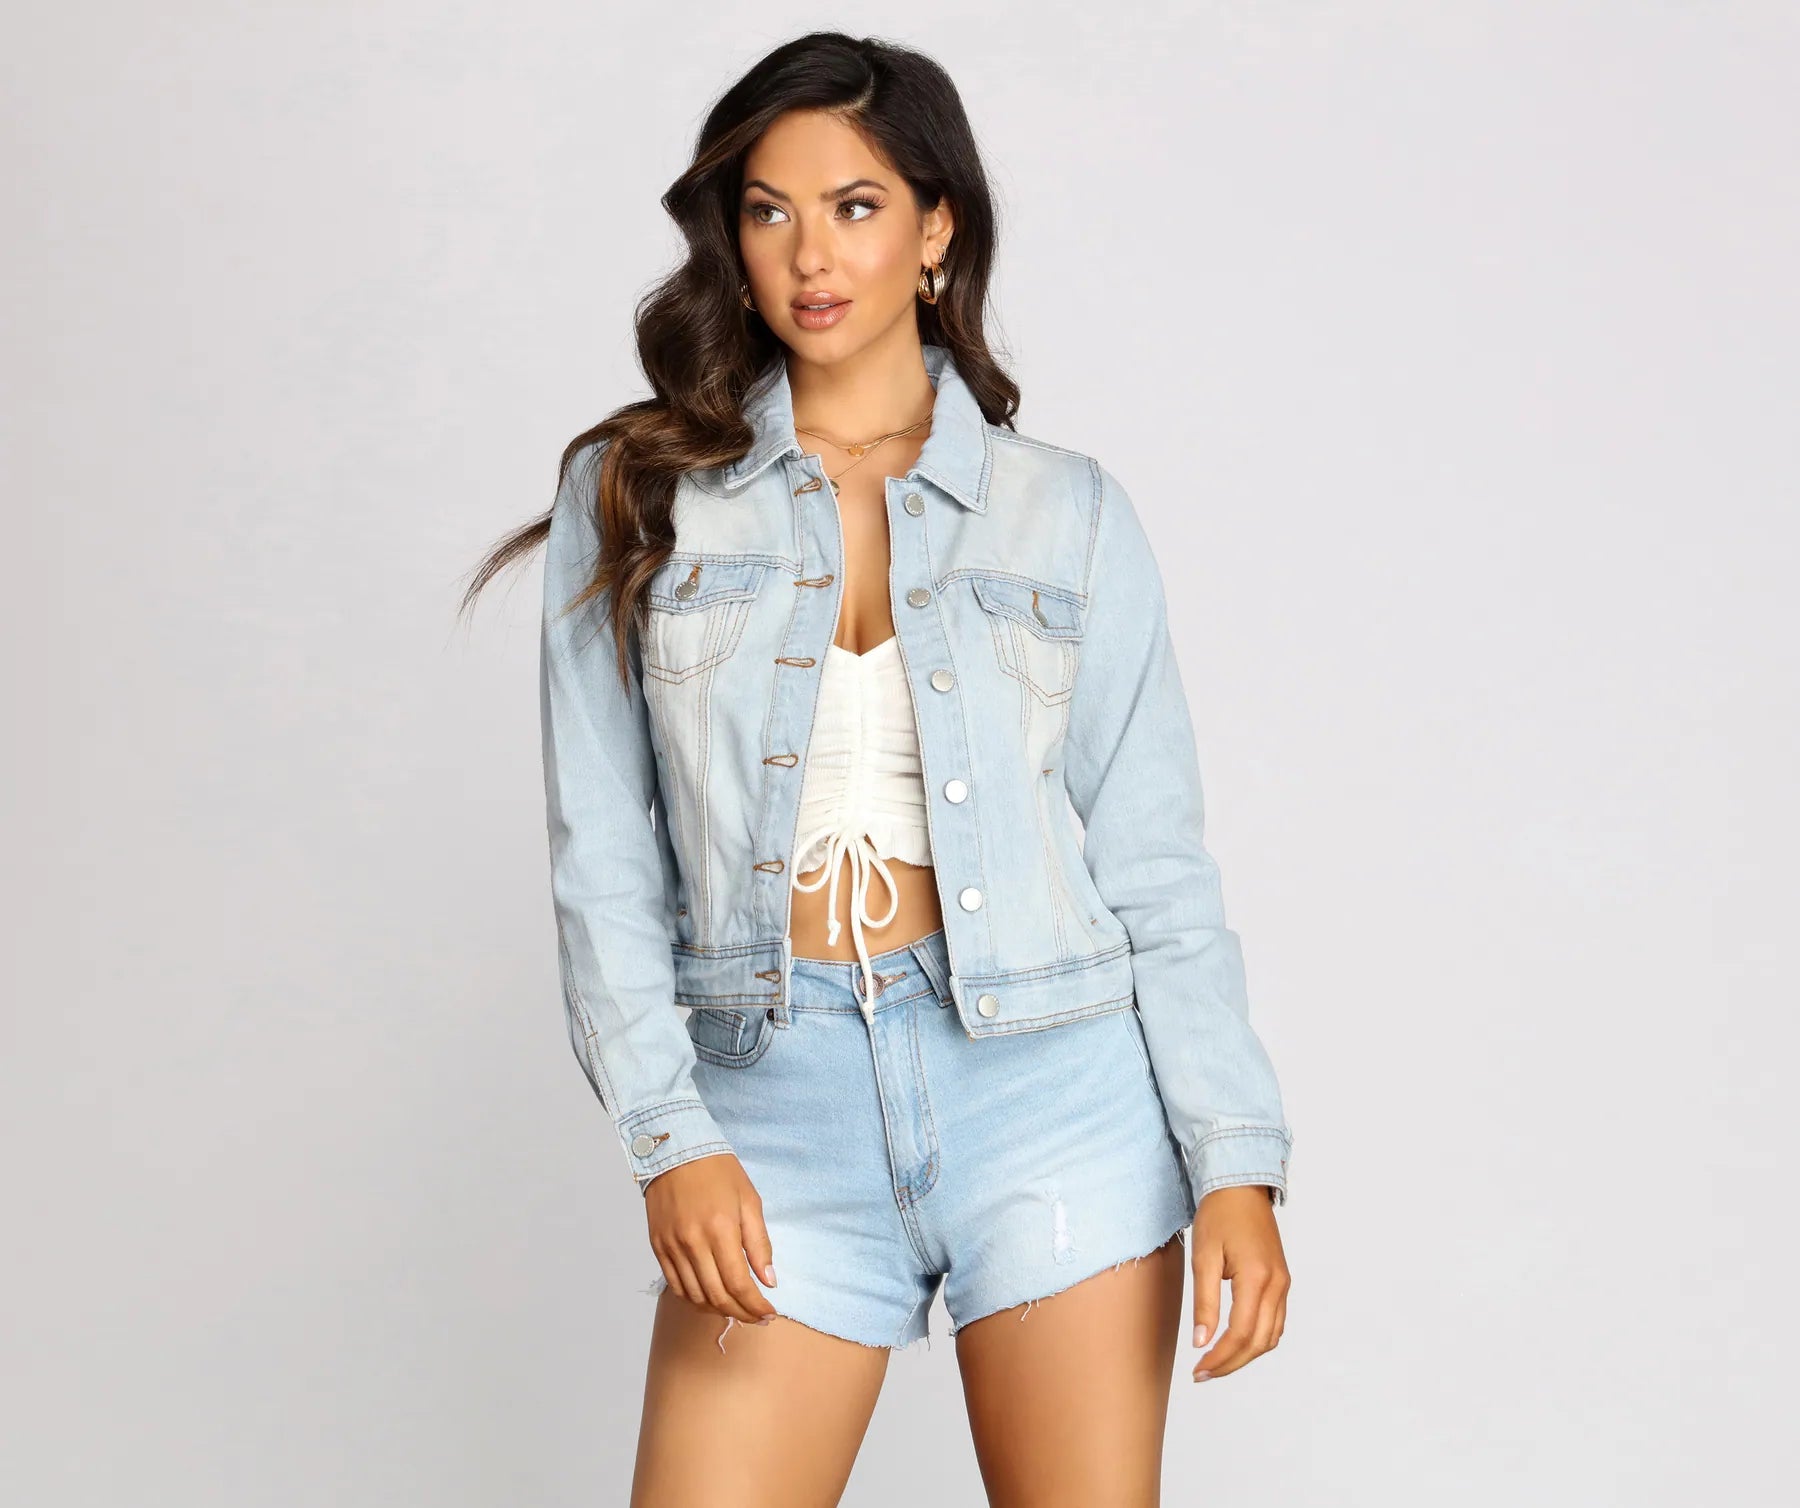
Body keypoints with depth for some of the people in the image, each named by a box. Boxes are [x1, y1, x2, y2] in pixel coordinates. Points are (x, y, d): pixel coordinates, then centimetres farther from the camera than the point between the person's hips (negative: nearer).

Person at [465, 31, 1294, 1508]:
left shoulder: (1070, 513, 6)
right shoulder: (636, 498, 5)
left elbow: (1154, 865, 4)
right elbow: (603, 861, 2)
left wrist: (1237, 1161, -4)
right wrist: (668, 1138, -9)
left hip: (1053, 1093, 0)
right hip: (782, 1108, 0)